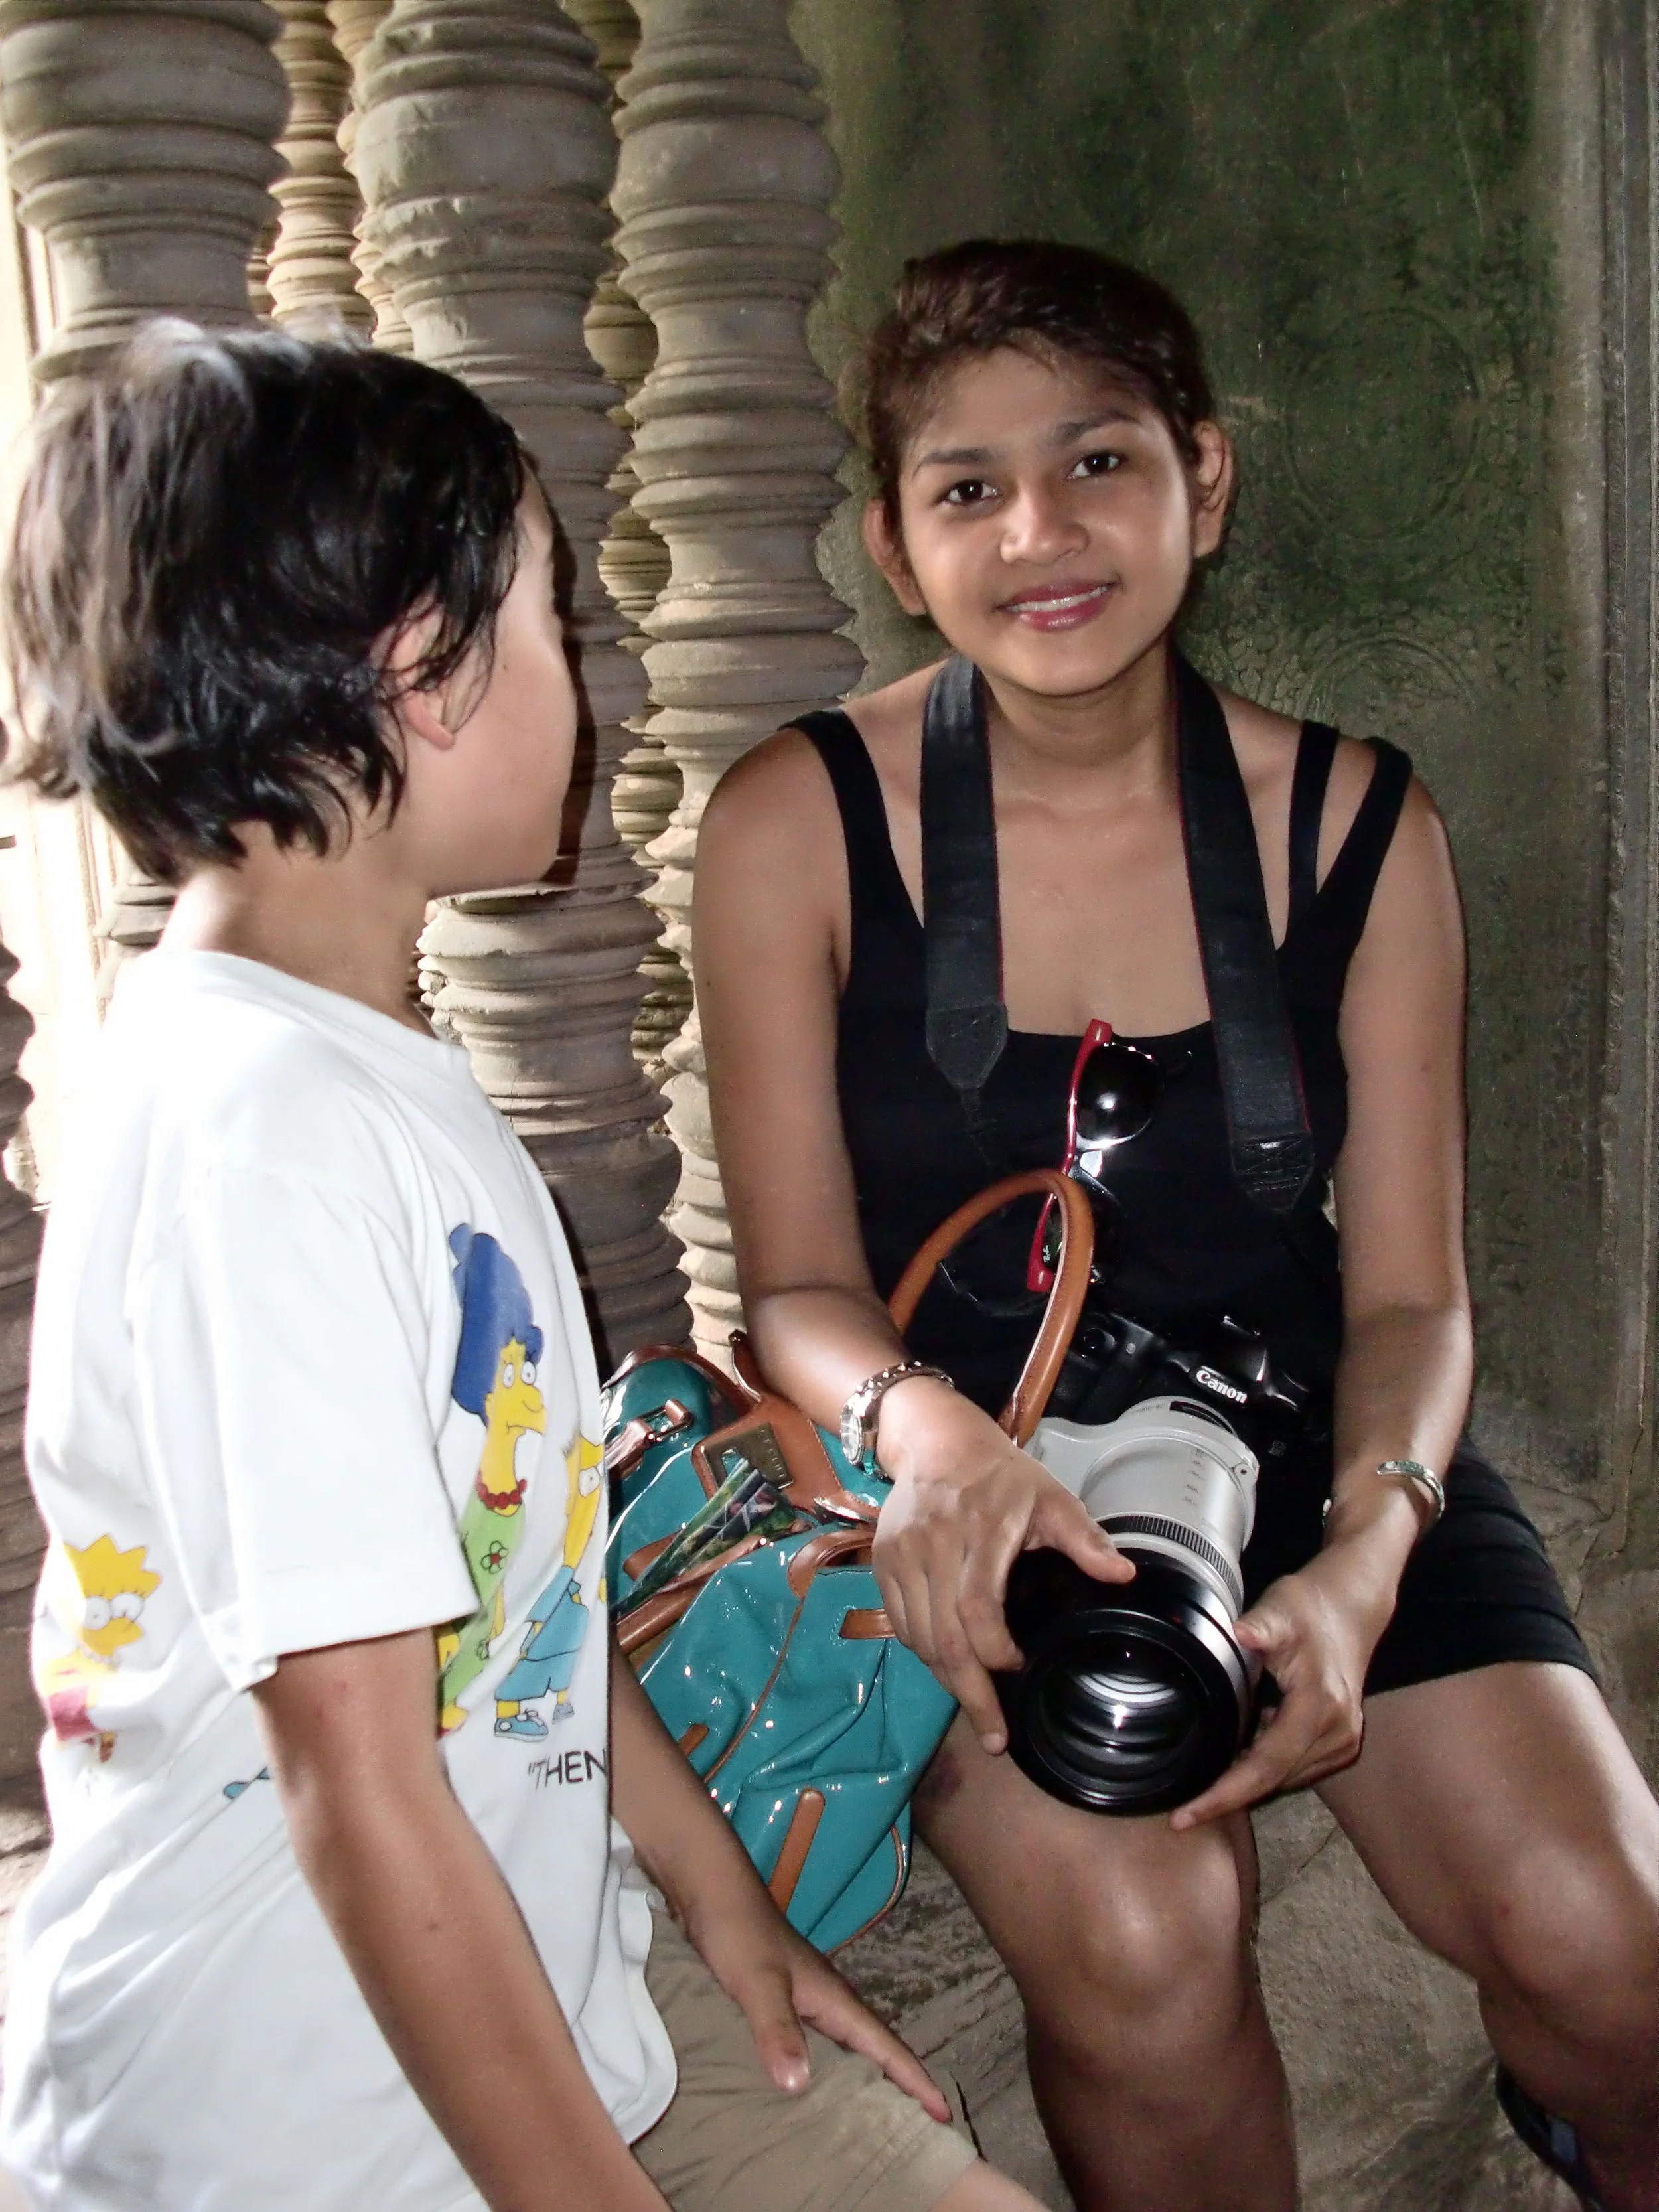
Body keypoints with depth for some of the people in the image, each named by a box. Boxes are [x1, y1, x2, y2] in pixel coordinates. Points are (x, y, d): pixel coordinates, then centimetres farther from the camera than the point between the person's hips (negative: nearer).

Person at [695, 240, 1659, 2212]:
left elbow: (1409, 1295, -1)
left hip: (1298, 1440, 2)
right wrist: (935, 1438, -27)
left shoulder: (1357, 825, -1)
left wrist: (1358, 1566, -20)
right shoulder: (797, 824, -7)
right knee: (1133, 1927, -27)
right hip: (970, 1475, -2)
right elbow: (799, 1285, -5)